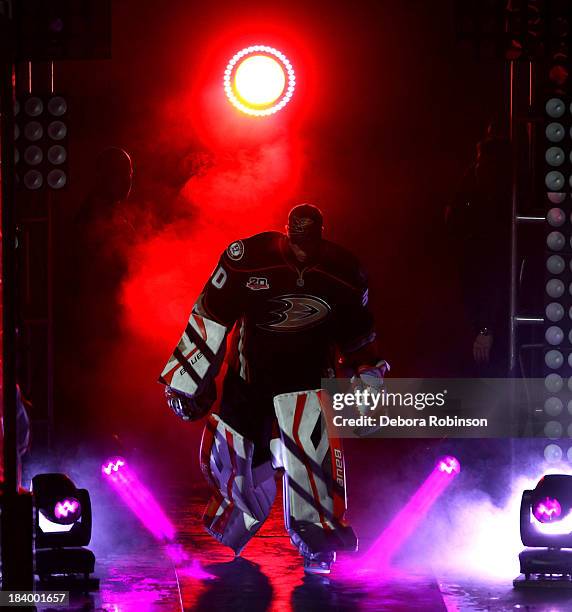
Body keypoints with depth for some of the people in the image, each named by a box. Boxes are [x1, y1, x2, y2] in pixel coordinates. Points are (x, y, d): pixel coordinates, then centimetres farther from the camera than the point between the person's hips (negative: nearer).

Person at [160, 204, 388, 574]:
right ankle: (227, 537, 34)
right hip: (251, 369, 0)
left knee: (308, 437, -26)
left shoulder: (345, 272, -8)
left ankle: (317, 544, -20)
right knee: (227, 457, 4)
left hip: (309, 369, 0)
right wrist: (185, 379, -9)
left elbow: (359, 334, 10)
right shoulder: (247, 257, -18)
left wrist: (370, 384, 15)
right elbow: (210, 317, -10)